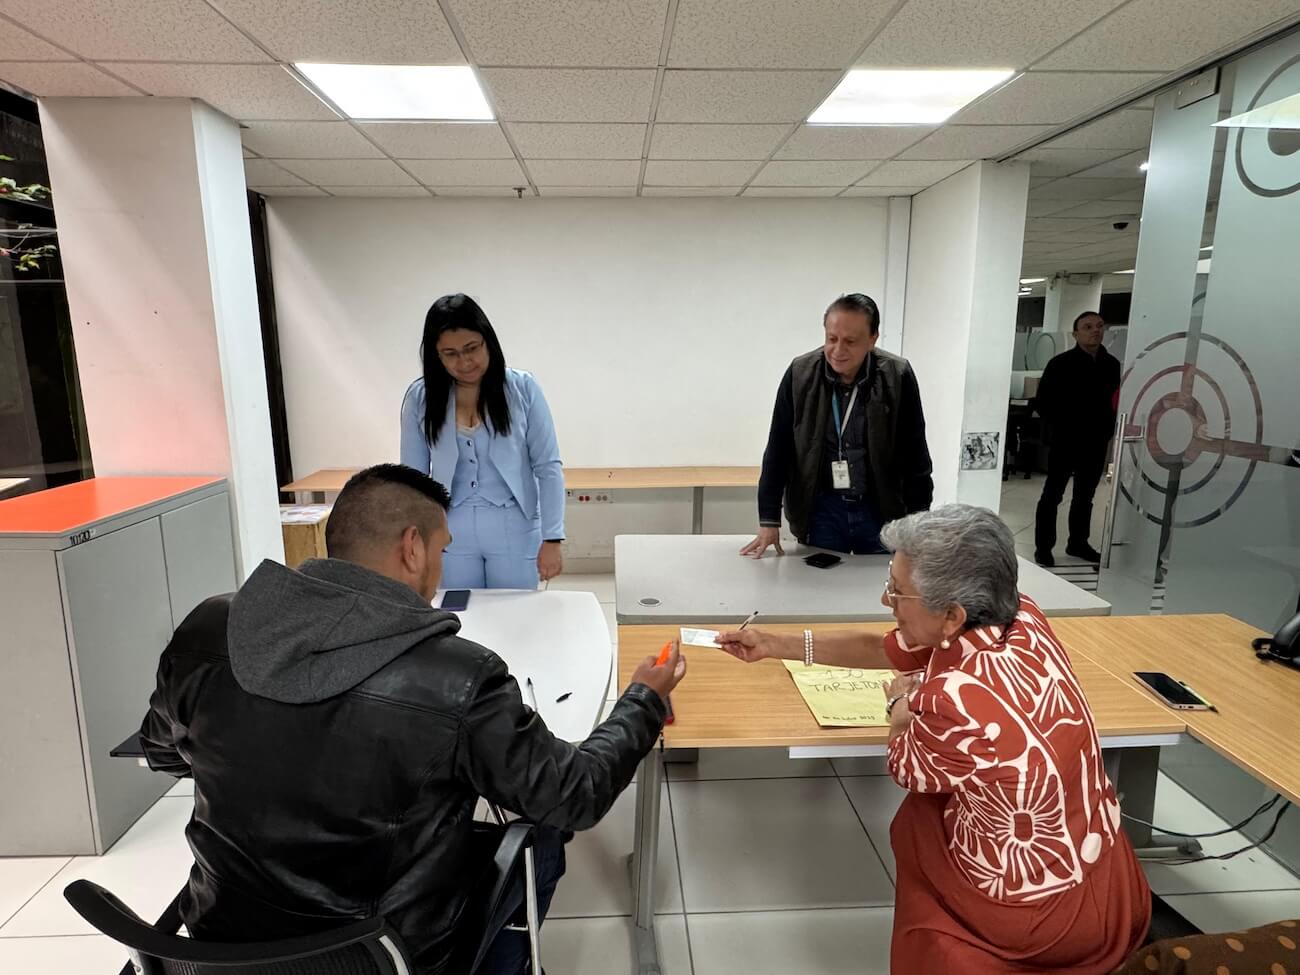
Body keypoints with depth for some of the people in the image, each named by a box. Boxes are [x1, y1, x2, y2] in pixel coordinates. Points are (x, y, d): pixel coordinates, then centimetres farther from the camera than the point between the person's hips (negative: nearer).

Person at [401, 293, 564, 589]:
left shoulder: (522, 388, -6)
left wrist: (552, 539, -9)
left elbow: (548, 467, -4)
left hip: (514, 532, -1)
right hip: (450, 534, 2)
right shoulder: (420, 397, -1)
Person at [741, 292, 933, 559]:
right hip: (822, 509, 0)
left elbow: (915, 457, -2)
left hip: (883, 510, 0)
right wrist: (769, 520, -7)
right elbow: (778, 450, -3)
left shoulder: (898, 377, -9)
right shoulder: (800, 374, -7)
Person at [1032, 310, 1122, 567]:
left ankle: (1078, 543, 28)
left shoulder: (1112, 364, 7)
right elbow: (1042, 402, -7)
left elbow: (1114, 401, 14)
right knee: (1052, 495, 1)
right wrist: (1059, 428, -10)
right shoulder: (1061, 364, -8)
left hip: (1096, 443, 5)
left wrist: (1108, 429, 4)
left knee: (1085, 496, 15)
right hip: (1065, 441, -5)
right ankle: (1043, 547, 7)